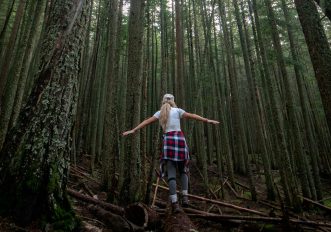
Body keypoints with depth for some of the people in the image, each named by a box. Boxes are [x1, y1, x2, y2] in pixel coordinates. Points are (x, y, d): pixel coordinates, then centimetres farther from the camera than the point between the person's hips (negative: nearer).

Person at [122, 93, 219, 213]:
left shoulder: (160, 113, 14)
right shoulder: (177, 110, 8)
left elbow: (146, 121, 11)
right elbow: (193, 116, 4)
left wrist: (133, 130, 14)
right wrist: (208, 121, 6)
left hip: (168, 141, 1)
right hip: (180, 139, -1)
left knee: (171, 174, 0)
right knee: (183, 171, 17)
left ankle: (175, 203, -8)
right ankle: (184, 197, 3)